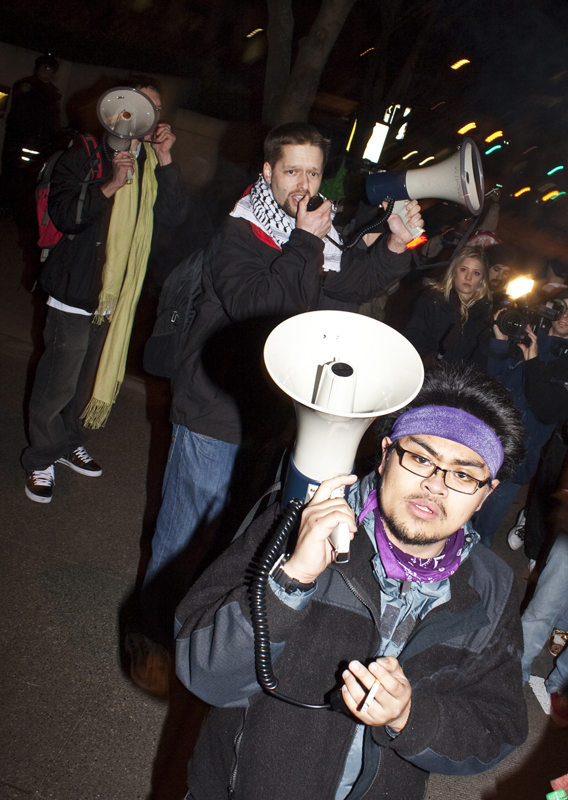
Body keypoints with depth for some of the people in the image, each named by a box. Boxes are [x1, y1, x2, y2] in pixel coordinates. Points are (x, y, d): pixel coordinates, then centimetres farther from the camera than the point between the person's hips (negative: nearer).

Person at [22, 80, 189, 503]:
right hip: (77, 289, -5)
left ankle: (69, 441, 36)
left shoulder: (152, 162, 9)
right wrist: (110, 186, -27)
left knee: (92, 374, 16)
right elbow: (65, 214, -15)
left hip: (119, 293, 5)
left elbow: (174, 214, -5)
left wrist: (165, 159, -13)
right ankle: (41, 458, 16)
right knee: (58, 381, -2)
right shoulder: (86, 155, -5)